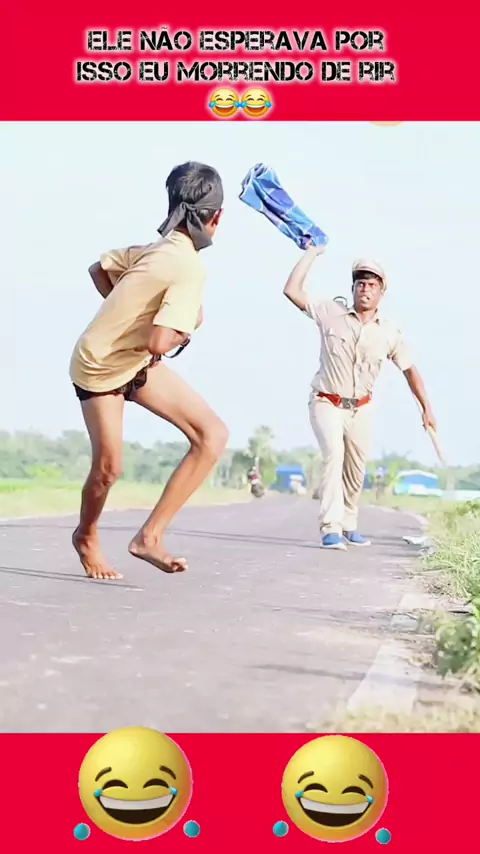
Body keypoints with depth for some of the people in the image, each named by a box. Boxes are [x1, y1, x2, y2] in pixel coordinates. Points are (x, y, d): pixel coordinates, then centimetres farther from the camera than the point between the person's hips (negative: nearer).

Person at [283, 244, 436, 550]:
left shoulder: (390, 332, -5)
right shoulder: (331, 313, -9)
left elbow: (410, 369, 2)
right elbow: (292, 290, -13)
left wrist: (426, 408, -1)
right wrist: (311, 253, -10)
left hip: (361, 408, 4)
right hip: (327, 404, -4)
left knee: (356, 469, 10)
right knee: (334, 453, -25)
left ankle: (348, 525, 29)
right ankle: (331, 528, -29)